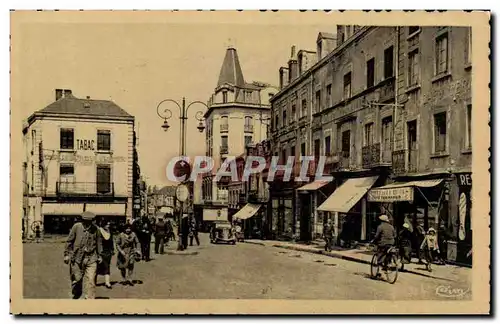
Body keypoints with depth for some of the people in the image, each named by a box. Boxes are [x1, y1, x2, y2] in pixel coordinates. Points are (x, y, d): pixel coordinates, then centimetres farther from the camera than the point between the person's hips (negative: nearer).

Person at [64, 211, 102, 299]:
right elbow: (69, 241, 3)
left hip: (91, 259, 0)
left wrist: (99, 255, 13)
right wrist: (66, 254, 3)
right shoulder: (76, 227, -5)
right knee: (76, 279, 10)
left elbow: (98, 242, 11)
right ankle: (75, 296, 35)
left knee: (91, 280, -8)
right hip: (77, 258, 0)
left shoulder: (95, 229, 0)